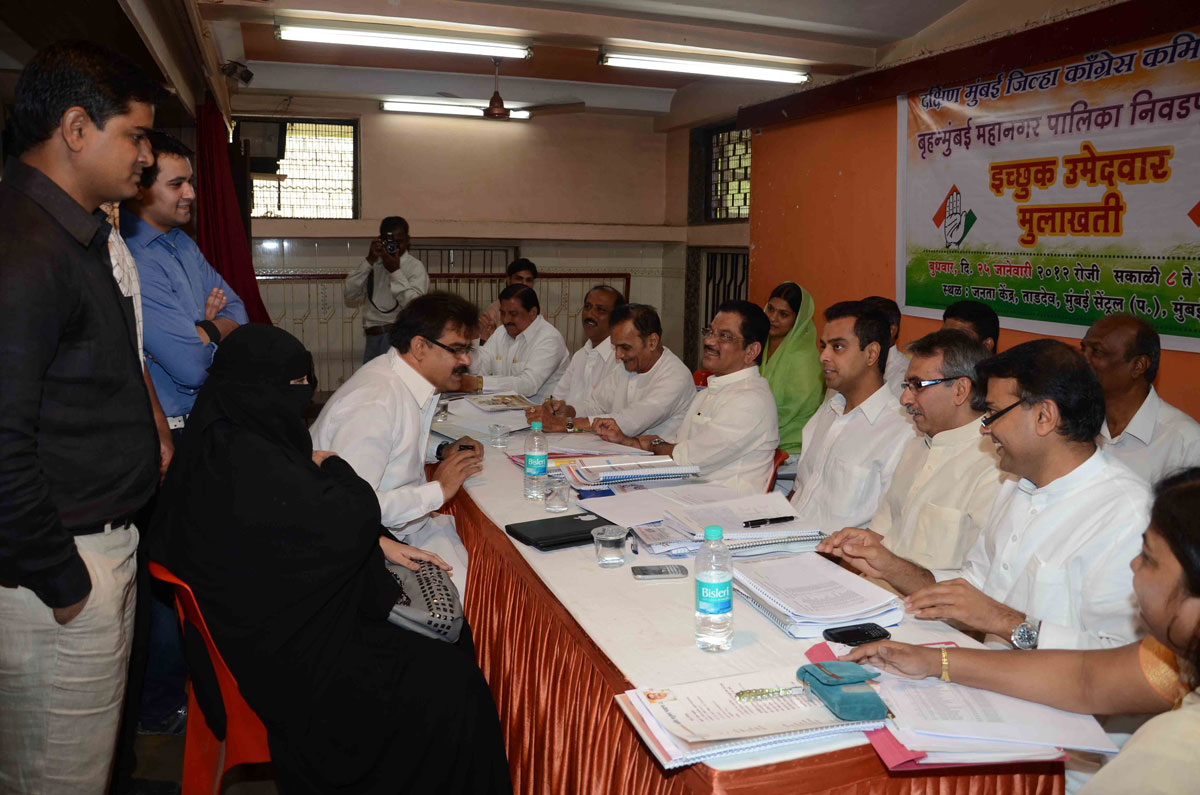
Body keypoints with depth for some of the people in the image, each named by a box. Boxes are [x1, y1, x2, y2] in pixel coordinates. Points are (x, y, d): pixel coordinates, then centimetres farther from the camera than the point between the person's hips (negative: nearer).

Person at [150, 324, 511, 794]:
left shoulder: (225, 442, 6)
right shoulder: (250, 464, -28)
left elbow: (304, 521, 16)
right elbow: (354, 521, -24)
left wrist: (379, 544, 7)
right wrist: (331, 465, -4)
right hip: (286, 649, -10)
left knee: (445, 631, 11)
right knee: (448, 686, -10)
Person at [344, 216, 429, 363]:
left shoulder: (415, 267, -1)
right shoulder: (372, 264, 13)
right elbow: (350, 296, 2)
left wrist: (395, 271, -15)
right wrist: (369, 262, -4)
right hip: (372, 338, 5)